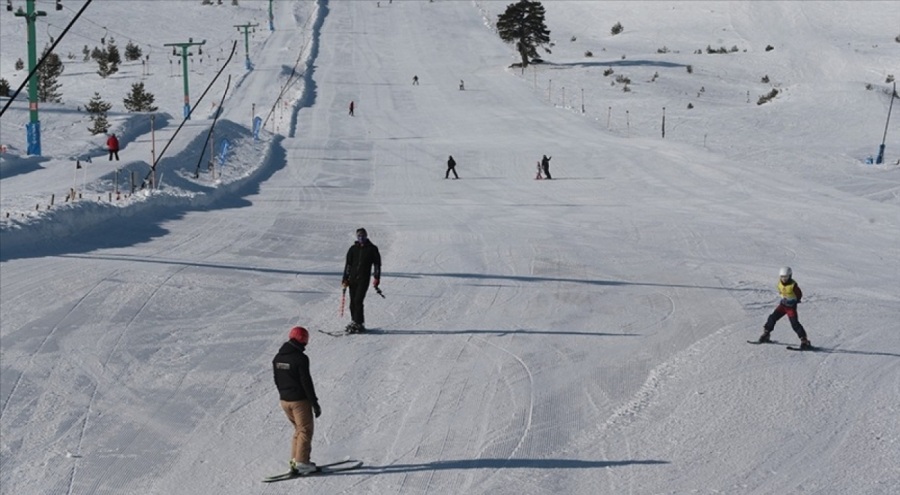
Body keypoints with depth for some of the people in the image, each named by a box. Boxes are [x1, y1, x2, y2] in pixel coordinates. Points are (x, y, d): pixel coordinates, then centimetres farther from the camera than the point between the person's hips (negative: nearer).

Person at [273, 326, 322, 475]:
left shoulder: (278, 358, 6)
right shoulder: (300, 358, -18)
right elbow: (306, 382, -17)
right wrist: (315, 403, -11)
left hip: (284, 400, 7)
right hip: (299, 400, -7)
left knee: (299, 429, 20)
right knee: (305, 430, 3)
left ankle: (295, 460, 18)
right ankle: (301, 463, -1)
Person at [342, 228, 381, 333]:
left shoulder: (372, 249, 4)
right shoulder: (353, 249, 11)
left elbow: (377, 264, 5)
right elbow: (348, 264, 13)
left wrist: (376, 278, -5)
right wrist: (345, 279, 7)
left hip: (364, 278, -4)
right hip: (353, 278, 4)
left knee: (358, 301, -14)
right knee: (353, 302, 3)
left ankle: (358, 323, -13)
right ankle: (355, 322, 12)